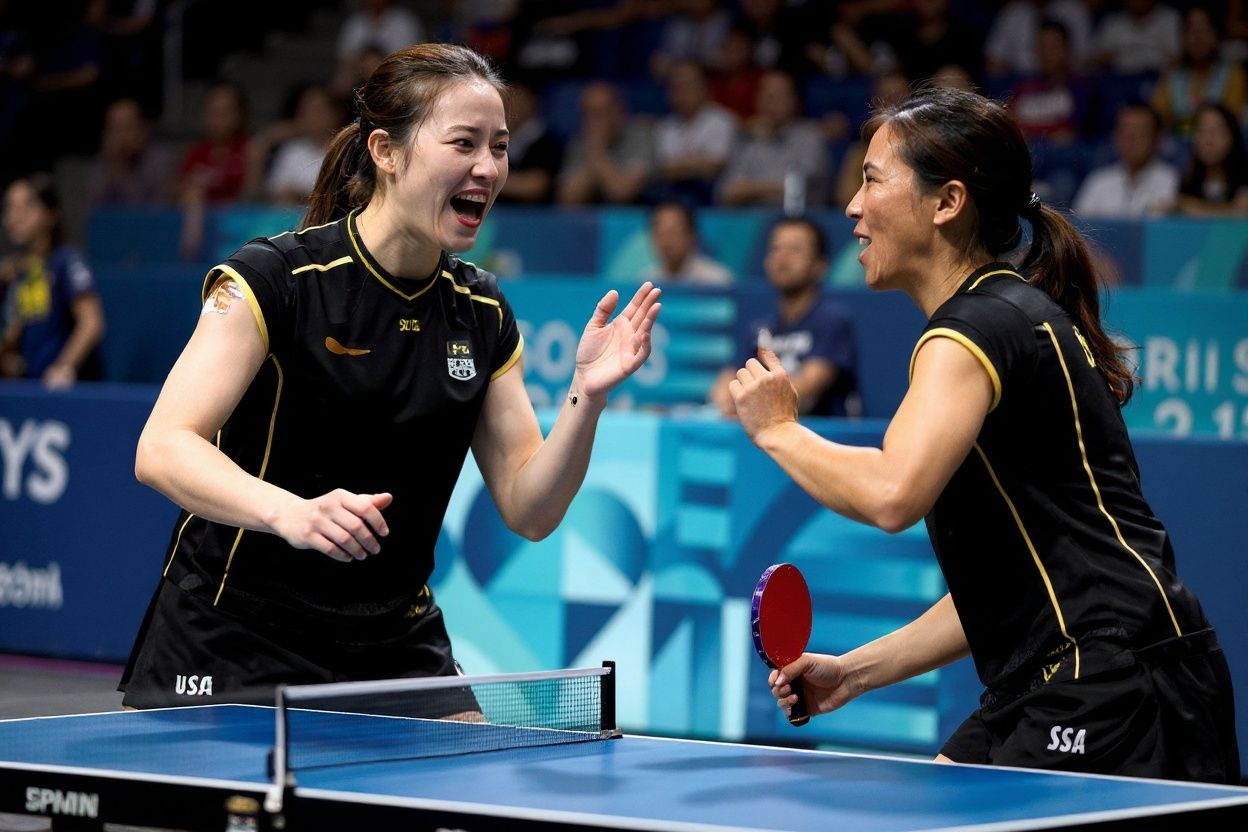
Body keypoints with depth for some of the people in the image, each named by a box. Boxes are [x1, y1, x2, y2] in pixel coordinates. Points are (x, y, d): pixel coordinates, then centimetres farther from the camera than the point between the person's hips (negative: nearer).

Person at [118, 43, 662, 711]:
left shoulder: (482, 314, 4)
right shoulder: (277, 278, -14)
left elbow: (529, 512, 3)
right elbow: (161, 450, -24)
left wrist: (586, 394, -14)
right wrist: (290, 512, -40)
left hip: (396, 650, 5)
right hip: (232, 647, -5)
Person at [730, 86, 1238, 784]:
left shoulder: (978, 326, -9)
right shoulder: (1011, 319, 22)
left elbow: (893, 494, -28)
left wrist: (778, 429, -9)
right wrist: (857, 671, 18)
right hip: (1049, 696, 10)